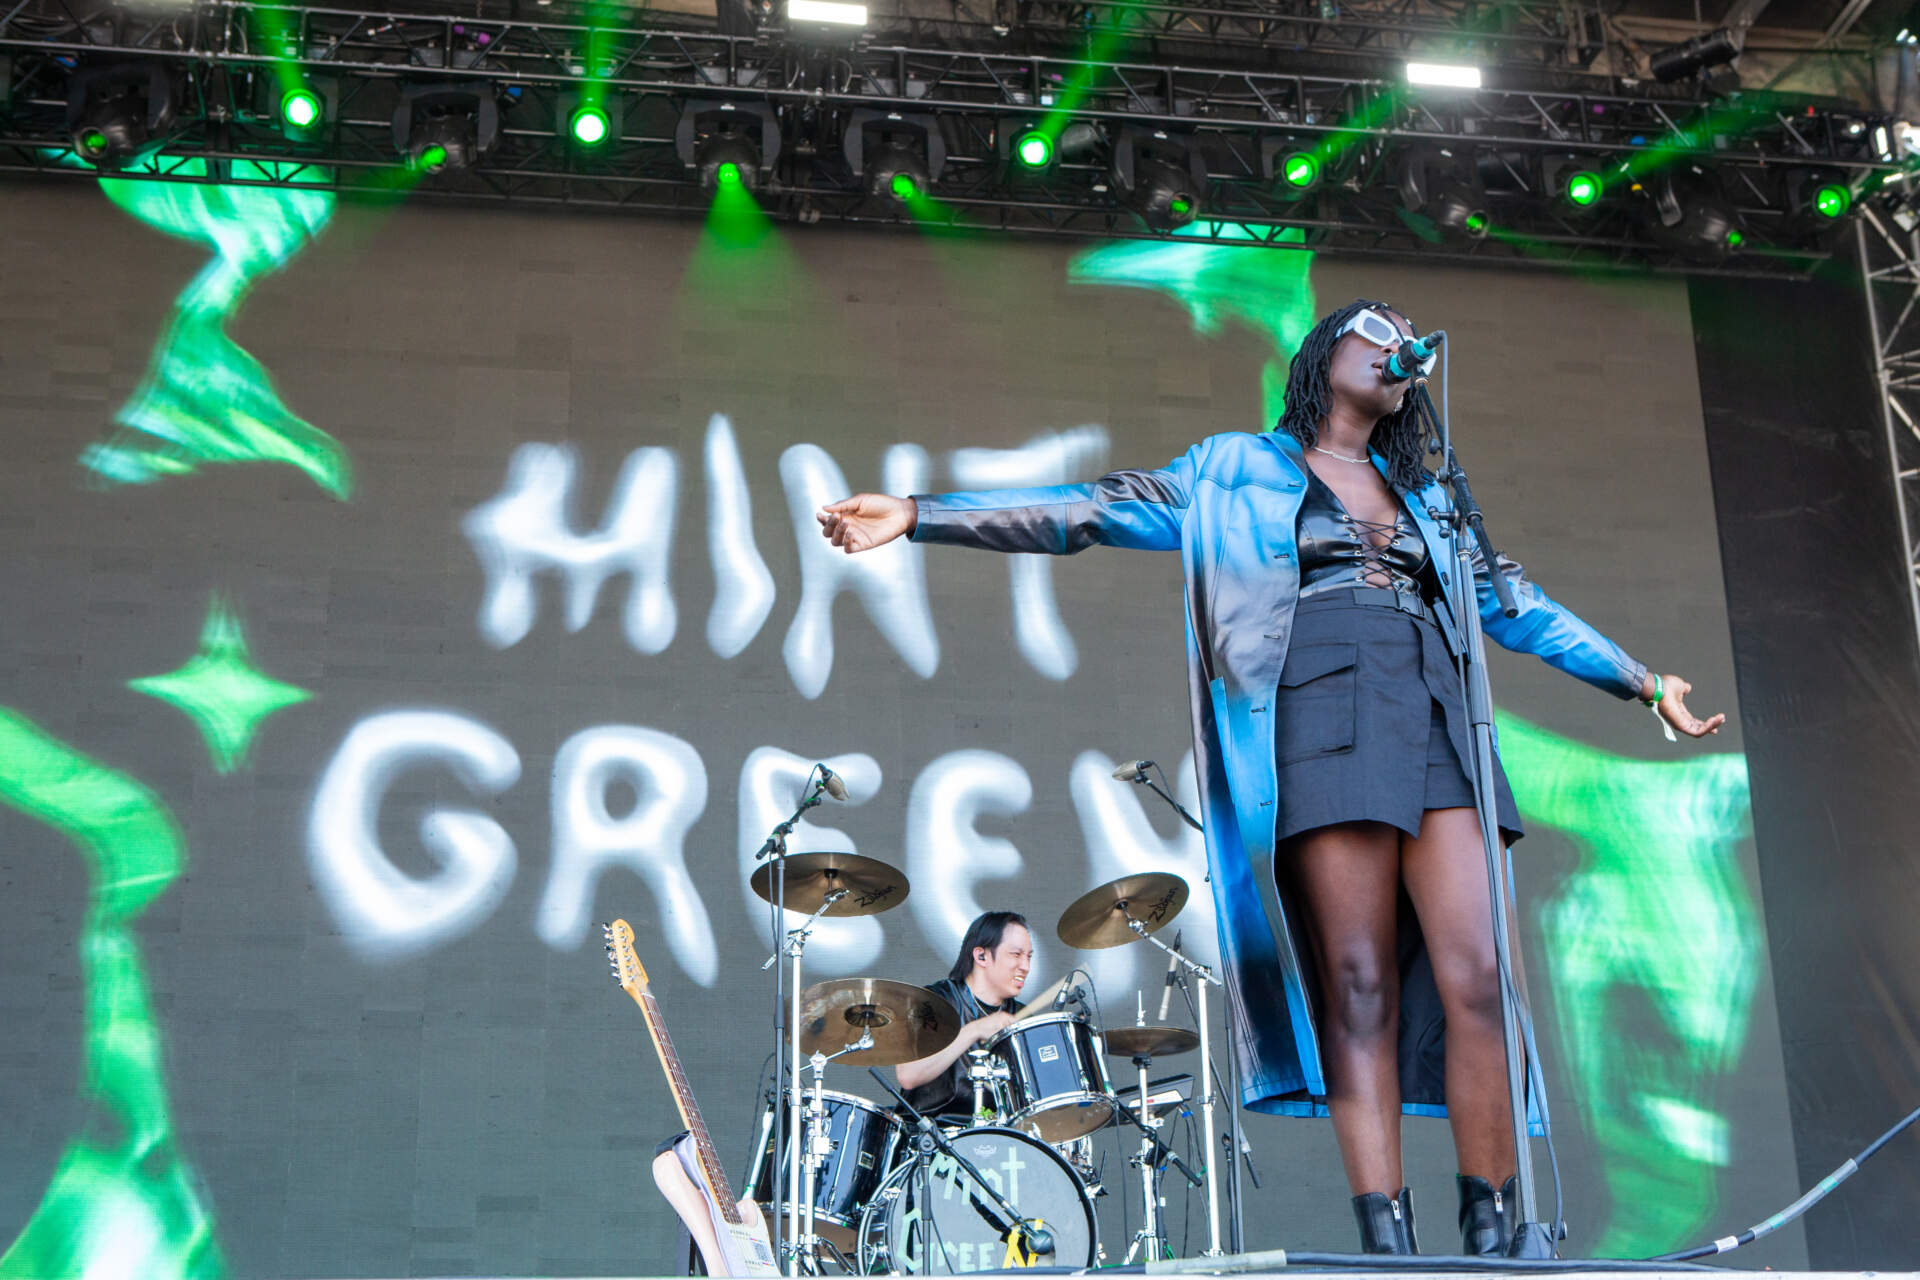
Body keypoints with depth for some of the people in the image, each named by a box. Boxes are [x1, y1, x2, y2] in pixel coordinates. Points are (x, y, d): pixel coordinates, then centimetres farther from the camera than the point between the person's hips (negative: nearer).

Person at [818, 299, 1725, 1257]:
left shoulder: (1423, 494, 29)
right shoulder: (1237, 469, 17)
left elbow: (1513, 604, 33)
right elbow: (1091, 511, 10)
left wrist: (1641, 679, 33)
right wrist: (921, 516, 2)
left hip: (1435, 725, 4)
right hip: (1321, 720, -4)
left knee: (1474, 978, -10)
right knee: (1358, 989, -11)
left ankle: (1493, 1241, -7)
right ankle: (1388, 1249, -11)